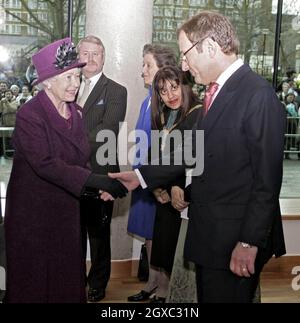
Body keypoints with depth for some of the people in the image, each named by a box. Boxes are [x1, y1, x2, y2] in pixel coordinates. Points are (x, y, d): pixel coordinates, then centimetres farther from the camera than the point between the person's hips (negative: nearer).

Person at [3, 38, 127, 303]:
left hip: (67, 209, 6)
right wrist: (95, 180, -32)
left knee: (67, 277, 14)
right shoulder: (29, 115, -16)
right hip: (34, 212, -6)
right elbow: (45, 164, -27)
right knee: (34, 282, 7)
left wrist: (100, 188, -6)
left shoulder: (75, 113, 6)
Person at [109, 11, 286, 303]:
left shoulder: (259, 95, -17)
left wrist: (249, 243, -18)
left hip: (234, 239, -8)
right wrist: (141, 176, 10)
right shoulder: (215, 93, 10)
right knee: (206, 297, 20)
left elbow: (267, 178, -19)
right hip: (208, 235, 8)